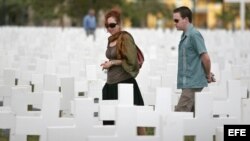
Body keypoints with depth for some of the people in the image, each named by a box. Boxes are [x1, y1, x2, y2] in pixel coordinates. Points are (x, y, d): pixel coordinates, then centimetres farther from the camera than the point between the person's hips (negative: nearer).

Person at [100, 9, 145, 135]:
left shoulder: (125, 38, -11)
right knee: (109, 119, 9)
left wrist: (112, 62, -10)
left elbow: (131, 61, -16)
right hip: (110, 84, 8)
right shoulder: (111, 39, 12)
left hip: (125, 83, -8)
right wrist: (108, 64, 6)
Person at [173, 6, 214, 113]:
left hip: (192, 84, -9)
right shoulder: (185, 36, 15)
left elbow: (205, 58, -17)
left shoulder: (194, 35, -14)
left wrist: (208, 75, -3)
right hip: (188, 83, 9)